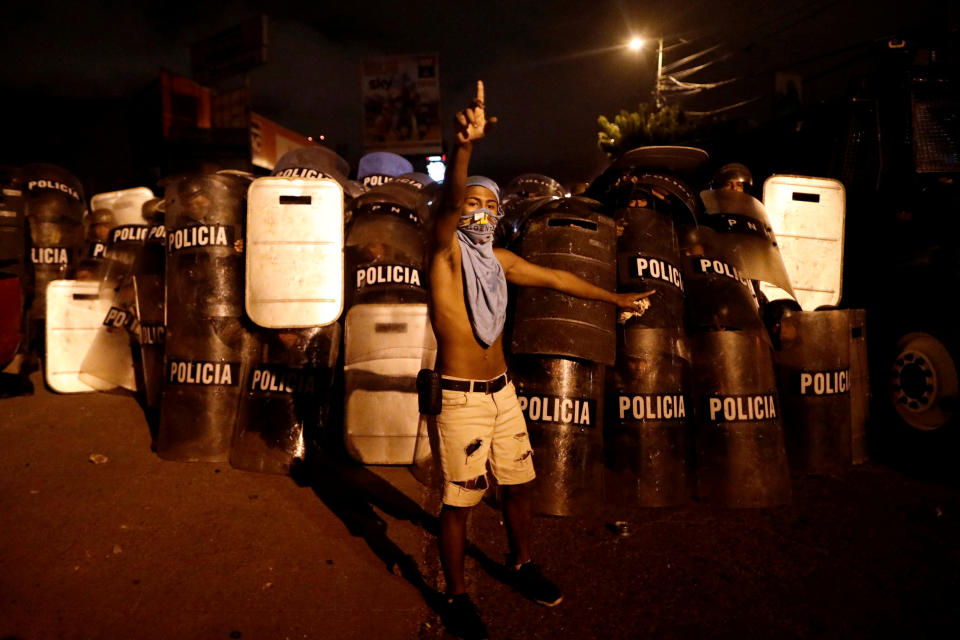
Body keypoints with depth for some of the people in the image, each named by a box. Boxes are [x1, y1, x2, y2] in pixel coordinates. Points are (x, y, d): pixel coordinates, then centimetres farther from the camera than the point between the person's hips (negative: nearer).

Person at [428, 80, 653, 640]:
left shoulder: (498, 259, 10)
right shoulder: (448, 251, -10)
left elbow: (555, 277, 18)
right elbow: (449, 202, -31)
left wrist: (614, 298, 25)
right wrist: (464, 147, -50)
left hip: (503, 392, 7)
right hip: (461, 398, -7)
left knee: (518, 484, 19)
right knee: (459, 501, 3)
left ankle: (522, 564, 42)